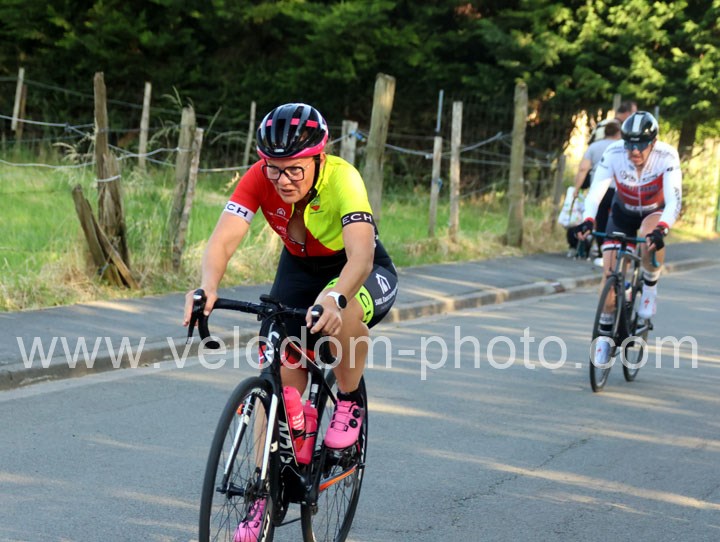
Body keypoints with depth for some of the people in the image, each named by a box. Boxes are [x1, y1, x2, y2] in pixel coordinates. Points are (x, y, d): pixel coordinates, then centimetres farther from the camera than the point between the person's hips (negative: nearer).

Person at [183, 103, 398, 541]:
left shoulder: (342, 180, -34)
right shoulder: (259, 179, -24)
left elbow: (361, 254, -47)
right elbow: (224, 238, -35)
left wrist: (335, 297, -67)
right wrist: (207, 287, -56)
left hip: (361, 273, -3)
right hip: (300, 269, 4)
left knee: (343, 309, -39)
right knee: (280, 381, -9)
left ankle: (350, 402, -11)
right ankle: (261, 498, 1)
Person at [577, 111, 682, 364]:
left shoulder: (667, 156, -32)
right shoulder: (613, 154, -29)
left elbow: (674, 200, -40)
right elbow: (595, 192, -35)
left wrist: (661, 230, -57)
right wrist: (588, 221, -53)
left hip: (655, 211, -2)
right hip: (623, 212, 2)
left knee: (651, 234, -37)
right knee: (610, 269, -10)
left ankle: (650, 287, -11)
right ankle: (605, 332, 8)